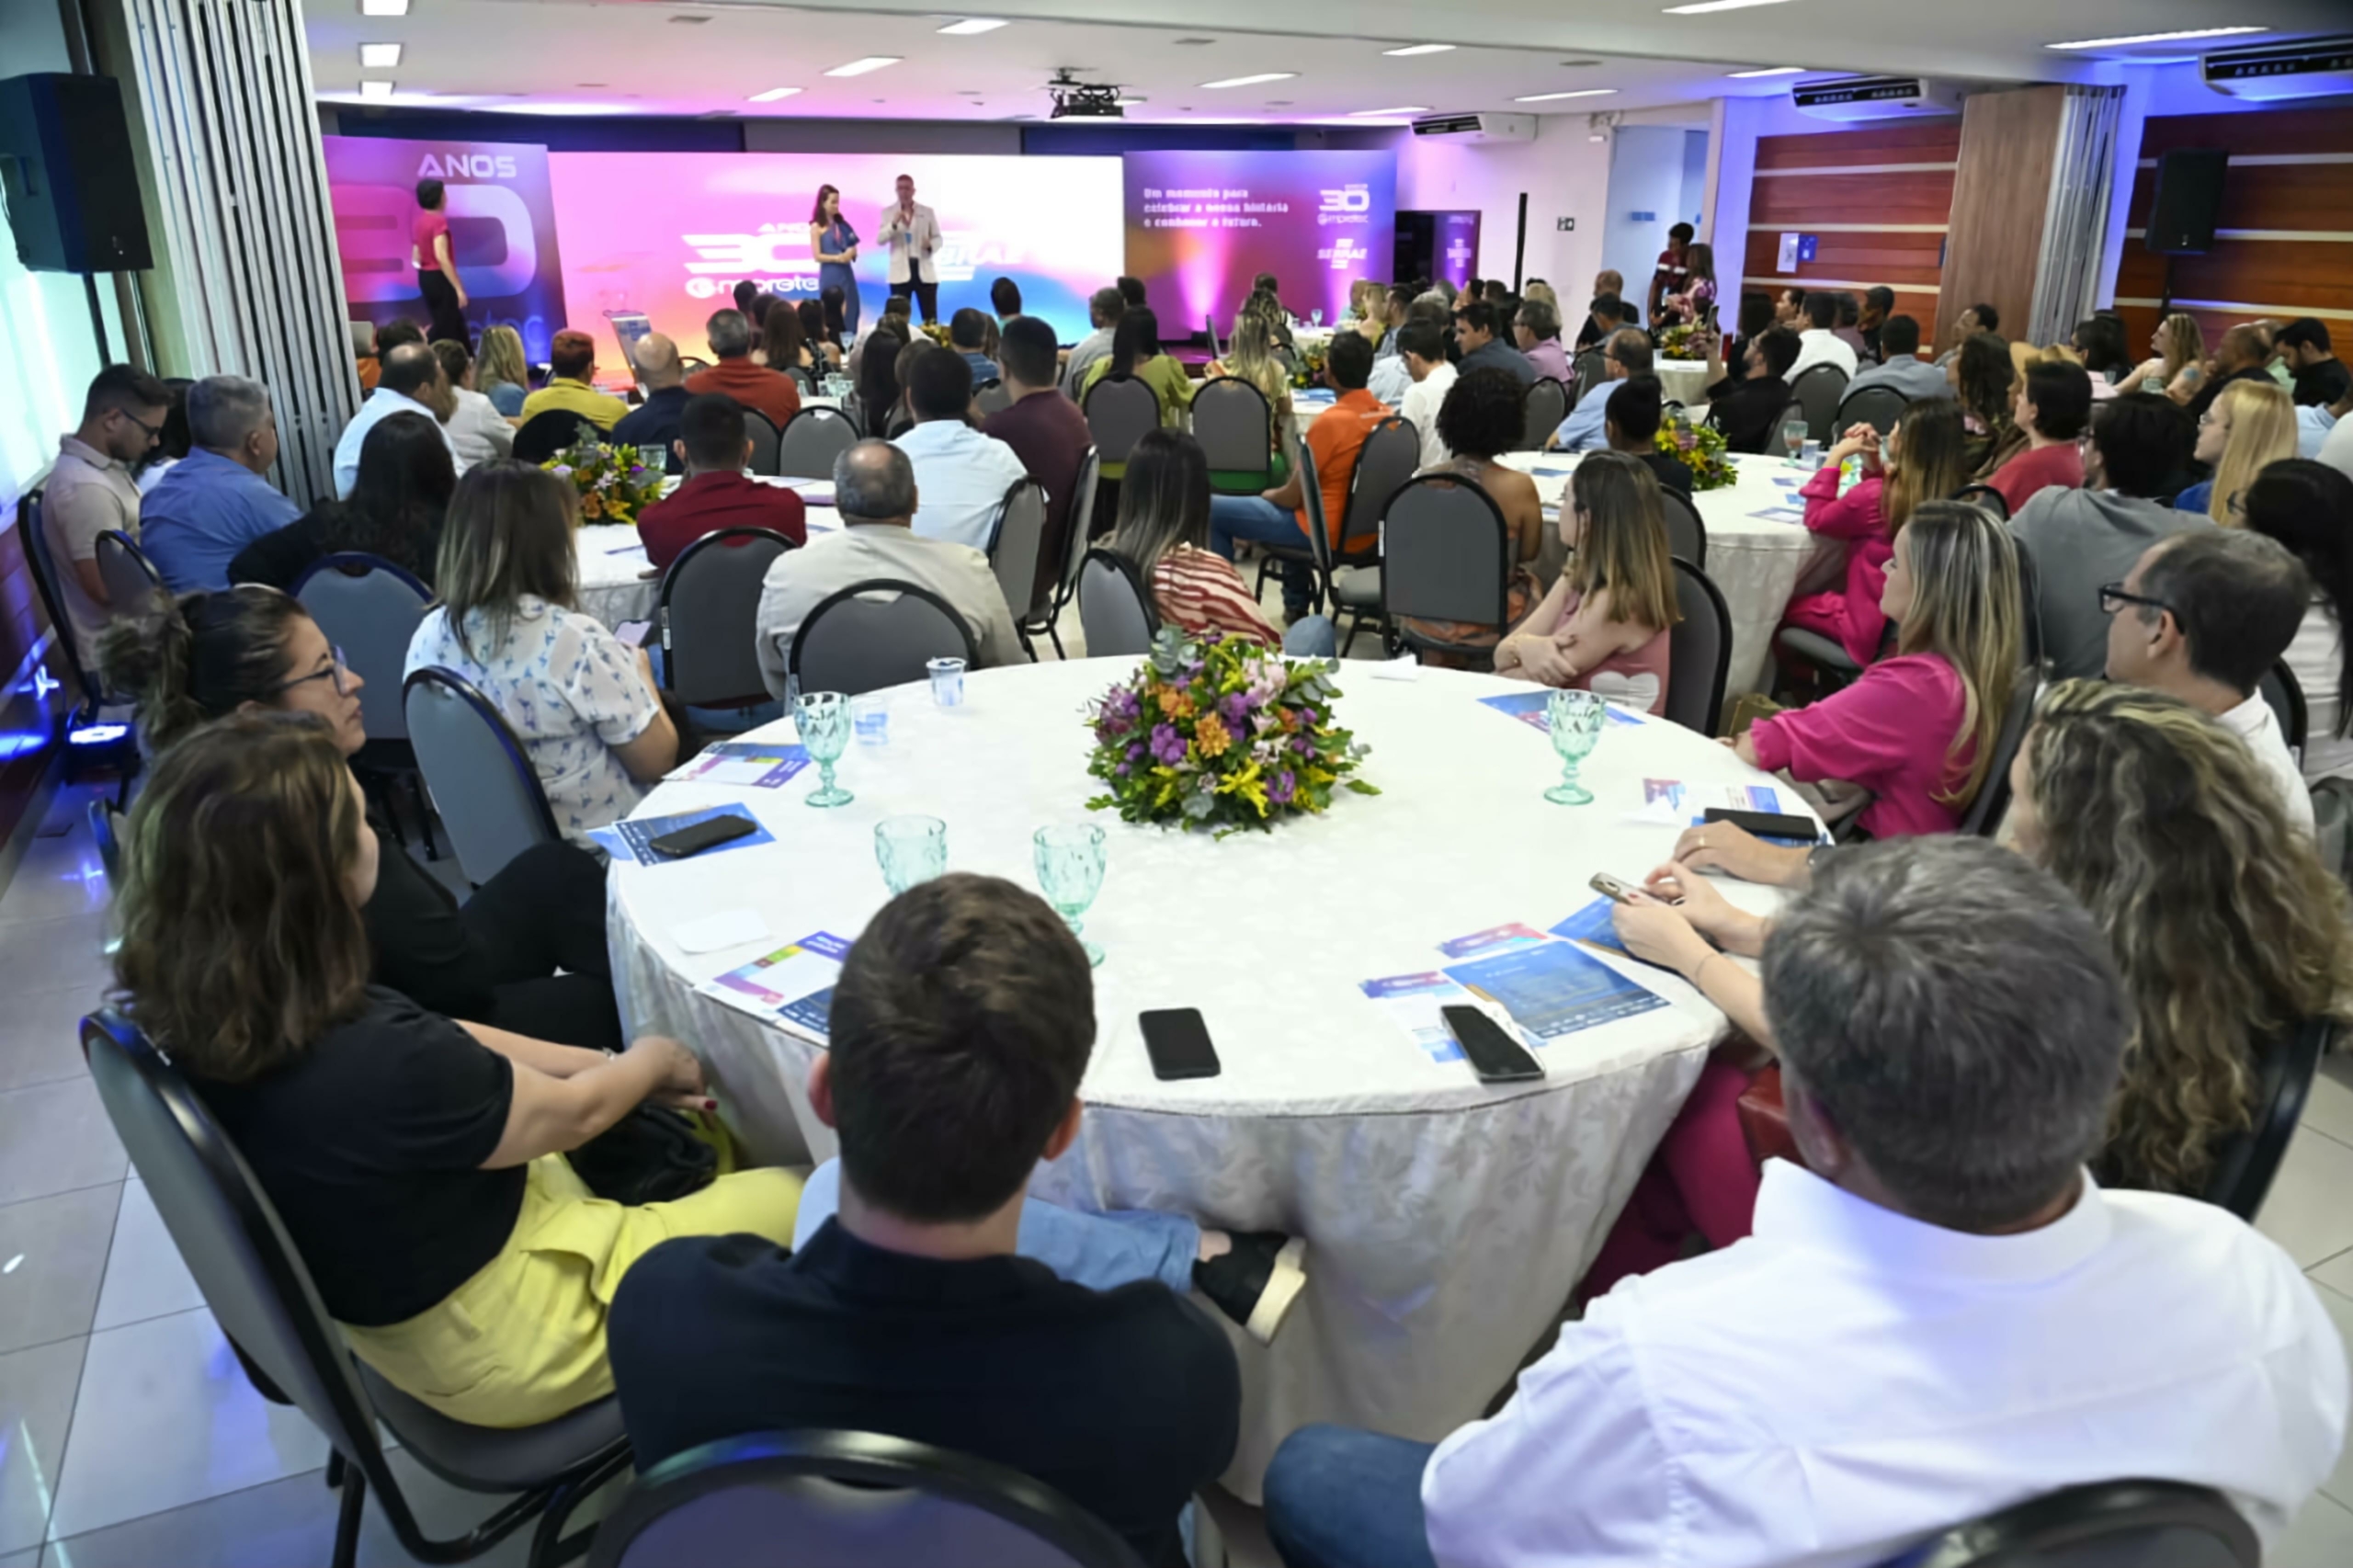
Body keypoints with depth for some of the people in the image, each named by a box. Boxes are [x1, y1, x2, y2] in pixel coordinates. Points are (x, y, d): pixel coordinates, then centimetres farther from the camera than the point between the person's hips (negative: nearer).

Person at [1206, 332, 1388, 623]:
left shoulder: (1330, 421, -24)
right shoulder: (1386, 414, -1)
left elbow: (1292, 498, -17)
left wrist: (1267, 495, 6)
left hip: (1324, 530, -8)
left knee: (1211, 509, 1)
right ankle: (1296, 604, 39)